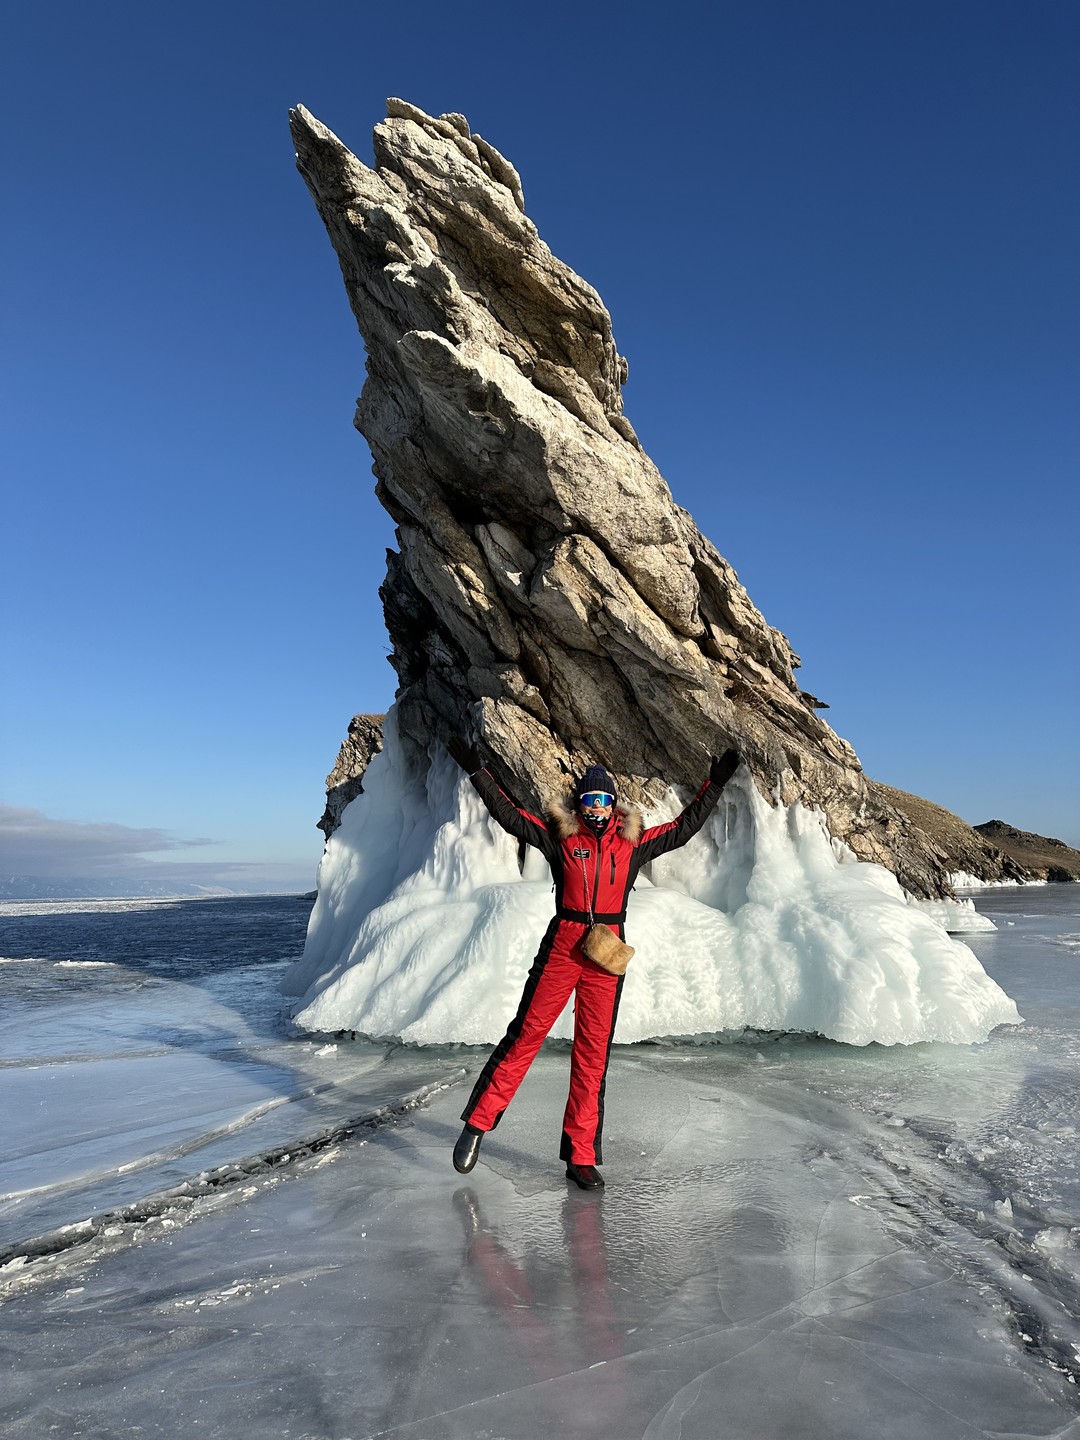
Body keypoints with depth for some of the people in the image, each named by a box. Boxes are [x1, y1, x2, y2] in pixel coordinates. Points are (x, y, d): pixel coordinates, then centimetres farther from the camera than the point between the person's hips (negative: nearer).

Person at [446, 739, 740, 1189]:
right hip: (561, 948, -2)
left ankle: (581, 1156, 14)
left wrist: (714, 784, 13)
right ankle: (477, 1123, 12)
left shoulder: (633, 843, 9)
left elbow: (684, 827, 14)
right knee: (524, 1035, -3)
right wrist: (476, 770, -7)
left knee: (593, 1053, 6)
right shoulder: (560, 836, 3)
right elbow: (509, 815, -1)